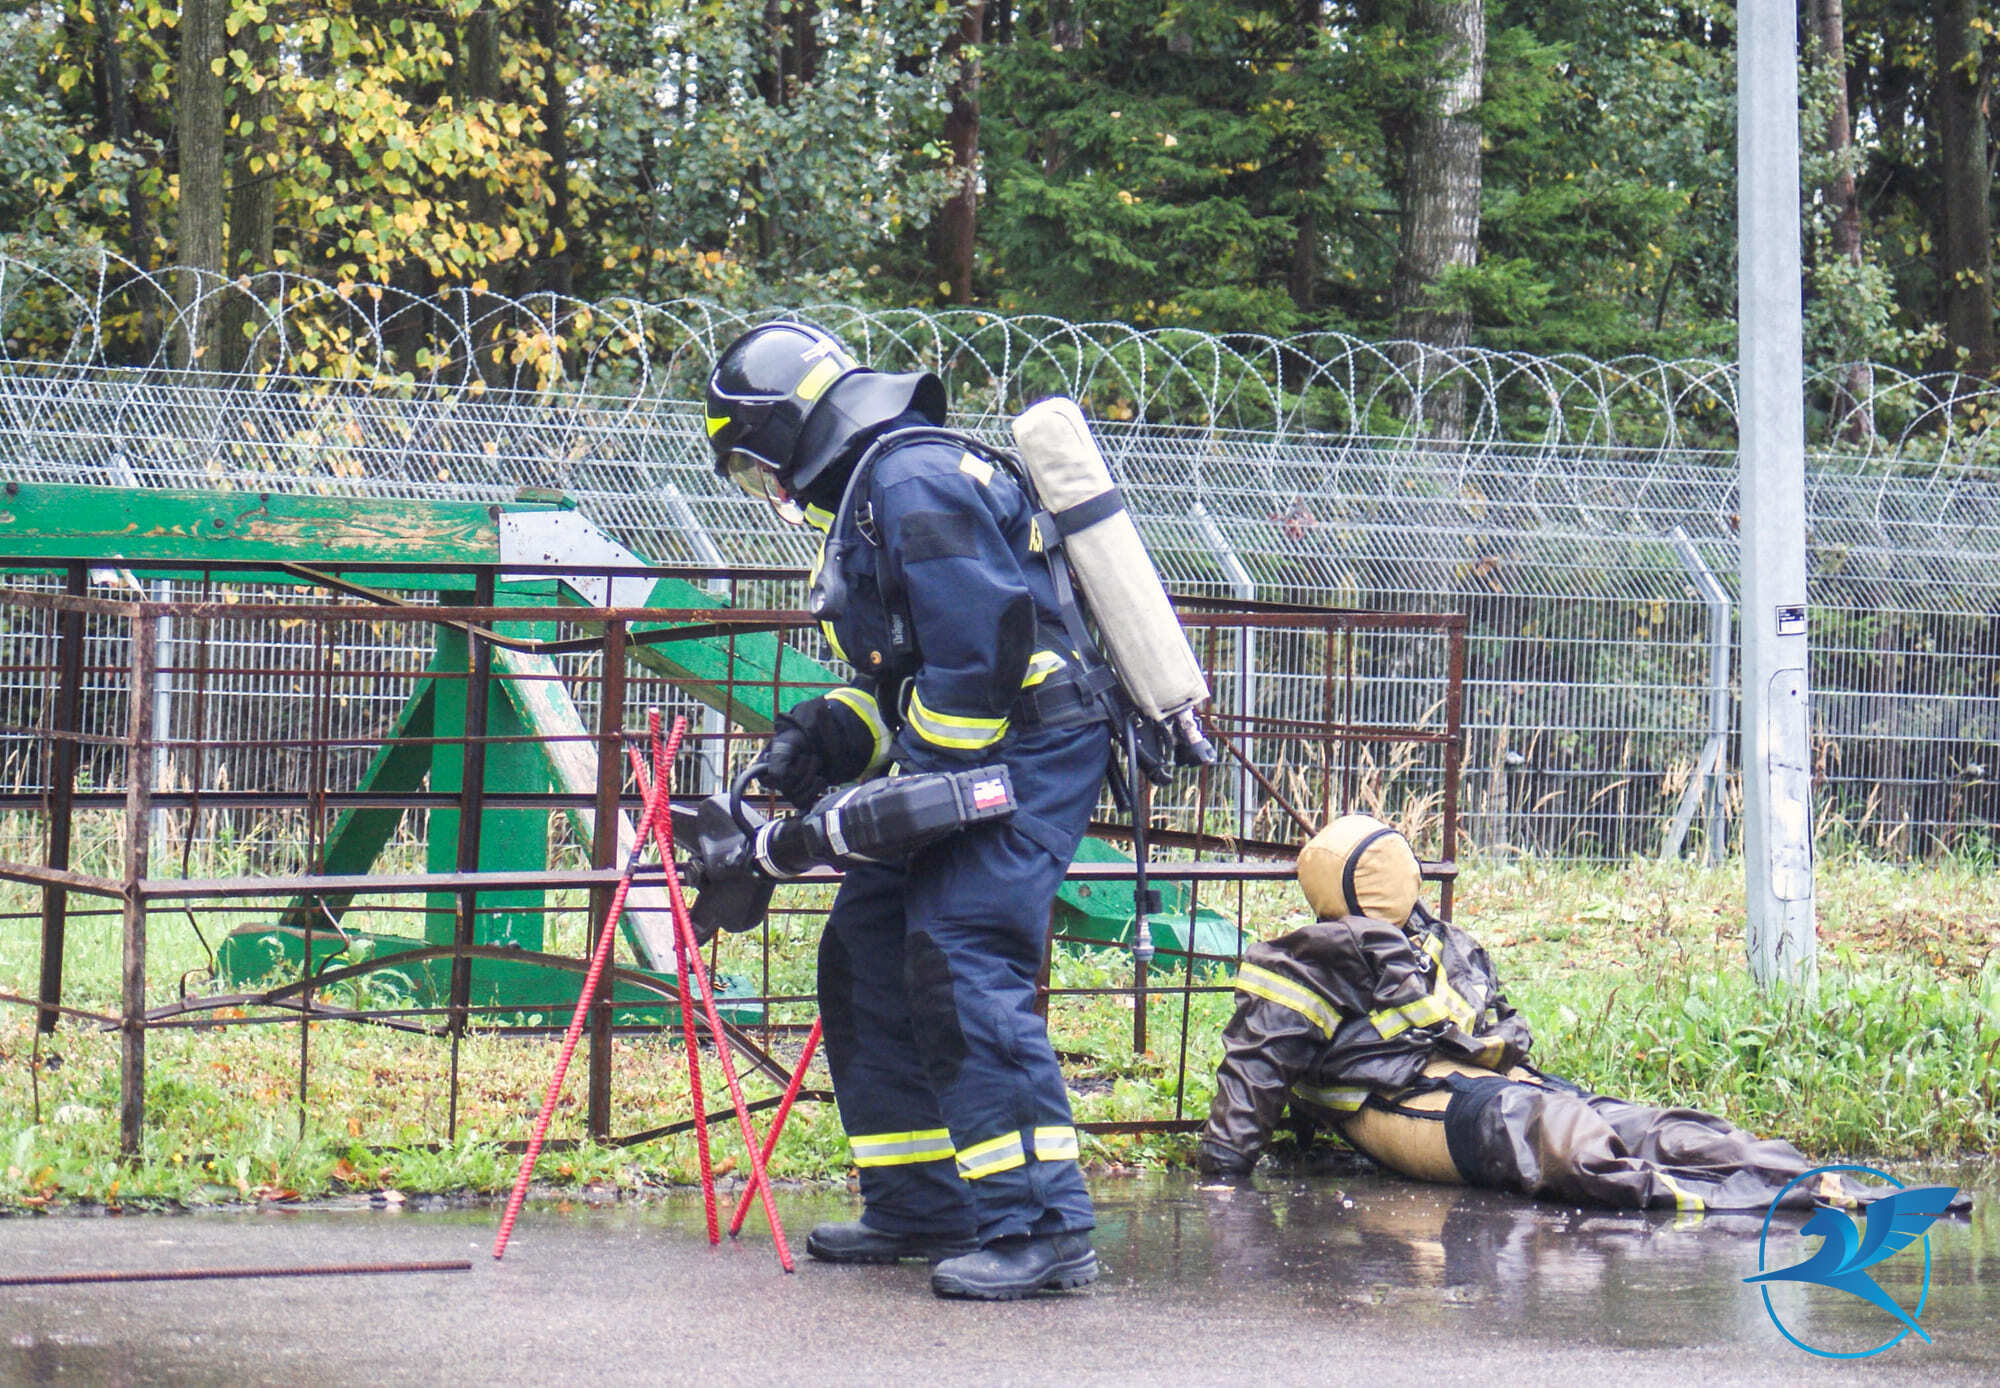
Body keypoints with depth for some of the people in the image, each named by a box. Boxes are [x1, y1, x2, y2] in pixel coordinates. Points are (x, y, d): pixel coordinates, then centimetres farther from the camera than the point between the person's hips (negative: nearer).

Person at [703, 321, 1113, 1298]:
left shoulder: (912, 480, -14)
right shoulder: (868, 491, 20)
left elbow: (983, 644, -22)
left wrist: (920, 785, -19)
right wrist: (825, 735, 8)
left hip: (1030, 751, -11)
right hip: (966, 757, 11)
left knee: (960, 967, -19)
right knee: (866, 953, 11)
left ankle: (1042, 1226, -21)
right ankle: (919, 1208, 16)